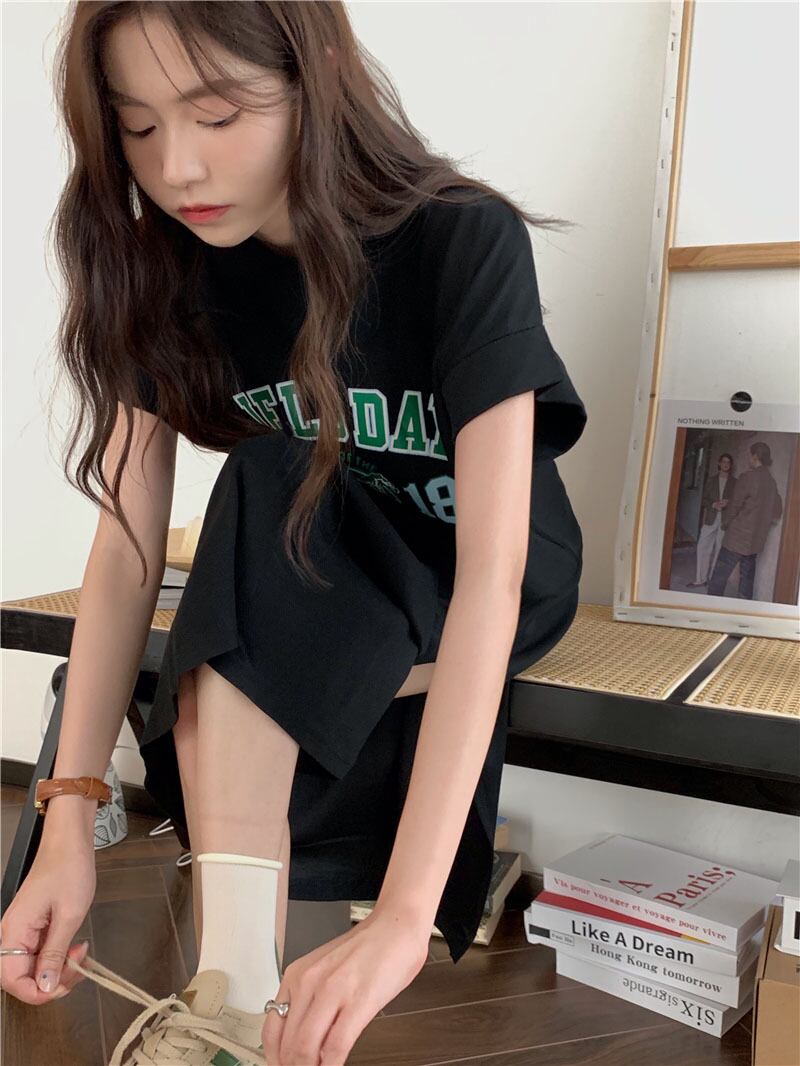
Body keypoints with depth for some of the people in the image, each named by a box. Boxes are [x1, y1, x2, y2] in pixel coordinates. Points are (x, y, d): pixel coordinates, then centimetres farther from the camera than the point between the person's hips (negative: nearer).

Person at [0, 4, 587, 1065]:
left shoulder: (466, 243, -26)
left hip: (505, 589, -3)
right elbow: (126, 548, -16)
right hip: (303, 596, 3)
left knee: (264, 509, -33)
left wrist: (405, 912, -43)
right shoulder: (159, 272, -12)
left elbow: (492, 569, -35)